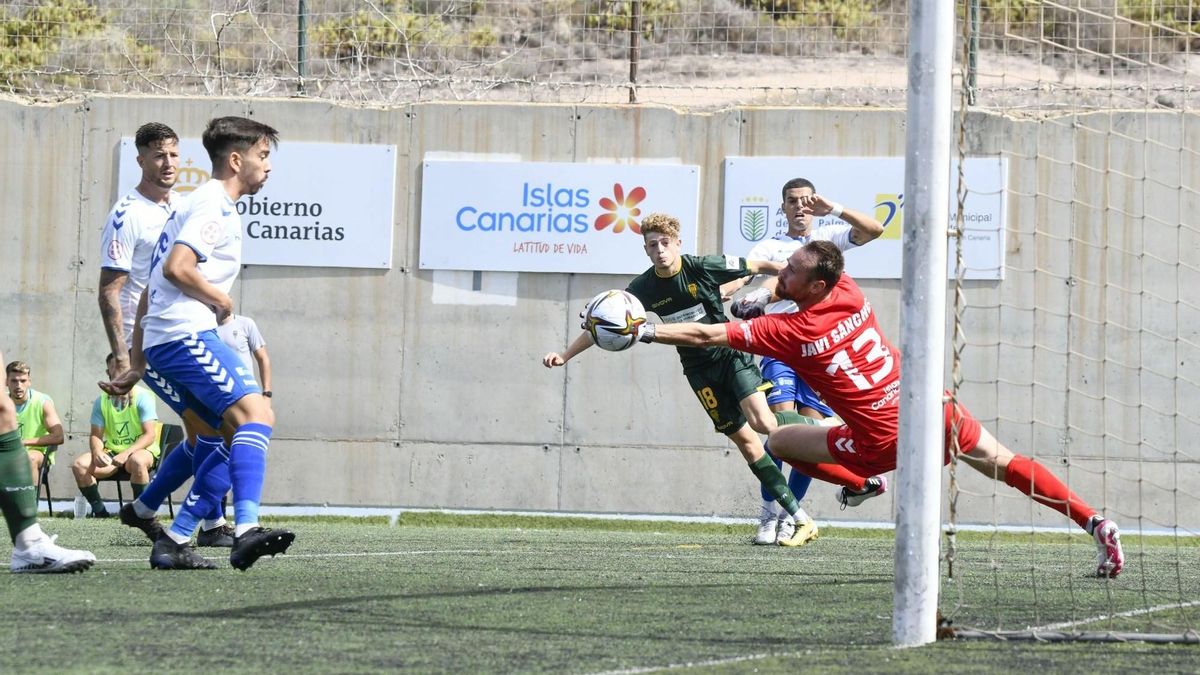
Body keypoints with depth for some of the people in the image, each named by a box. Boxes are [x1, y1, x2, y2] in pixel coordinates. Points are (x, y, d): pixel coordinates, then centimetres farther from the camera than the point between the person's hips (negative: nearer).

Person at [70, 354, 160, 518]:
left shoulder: (142, 397, -9)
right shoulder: (102, 401, 4)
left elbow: (150, 435, -16)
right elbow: (96, 435, 4)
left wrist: (127, 453, -30)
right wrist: (97, 452, -21)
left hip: (141, 450, -5)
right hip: (112, 452, 5)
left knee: (137, 461, -40)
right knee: (79, 464, -19)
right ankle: (99, 511, -6)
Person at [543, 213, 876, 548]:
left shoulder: (704, 268, -14)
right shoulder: (644, 287, -6)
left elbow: (758, 266, -6)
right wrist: (565, 355, -3)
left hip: (732, 353, -2)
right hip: (699, 369, 2)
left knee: (762, 422, -27)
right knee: (745, 440, -3)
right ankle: (800, 520, -2)